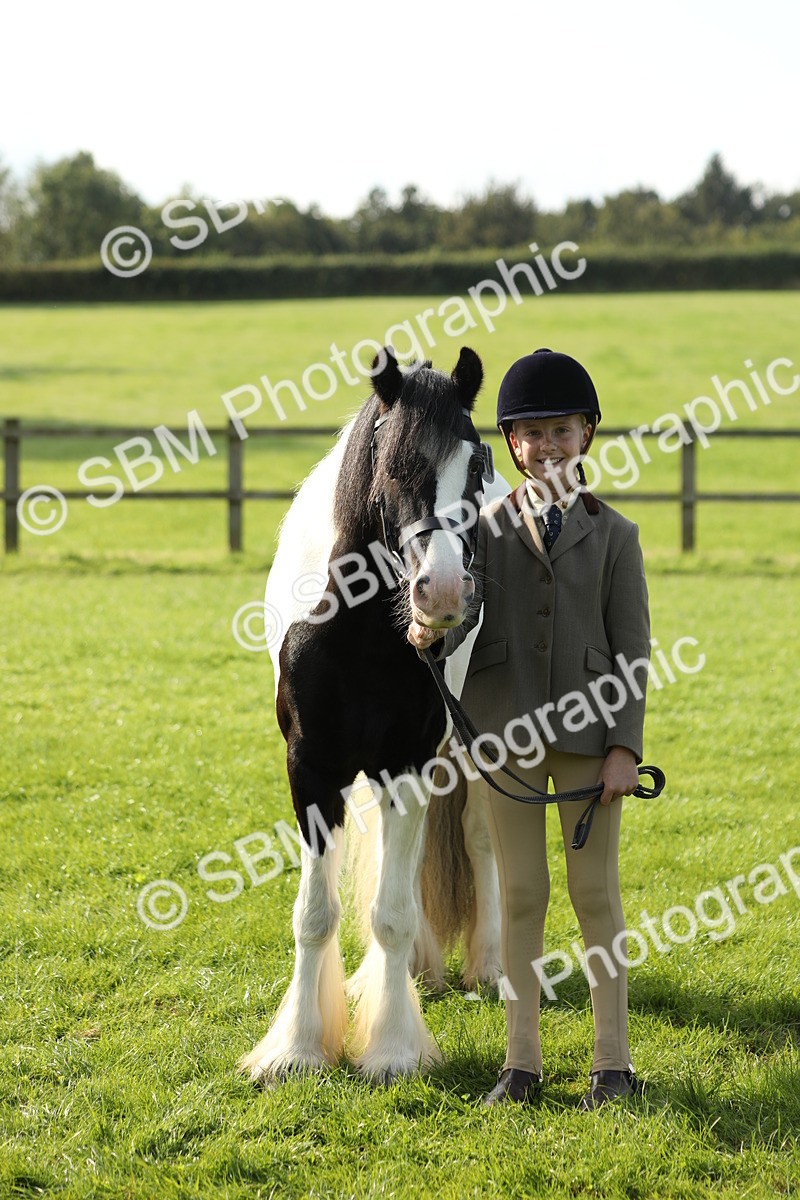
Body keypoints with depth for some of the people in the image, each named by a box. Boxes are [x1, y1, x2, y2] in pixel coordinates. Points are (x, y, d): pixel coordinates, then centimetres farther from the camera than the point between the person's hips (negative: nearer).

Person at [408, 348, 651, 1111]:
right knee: (520, 894, 6)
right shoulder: (488, 528, 5)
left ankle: (613, 1062, 10)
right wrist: (430, 633, -30)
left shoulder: (613, 535, 2)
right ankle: (522, 1062, 12)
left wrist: (624, 746, -9)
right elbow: (464, 610, -6)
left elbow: (632, 648, -1)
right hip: (508, 731, 1)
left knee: (596, 892, 3)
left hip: (587, 733, -1)